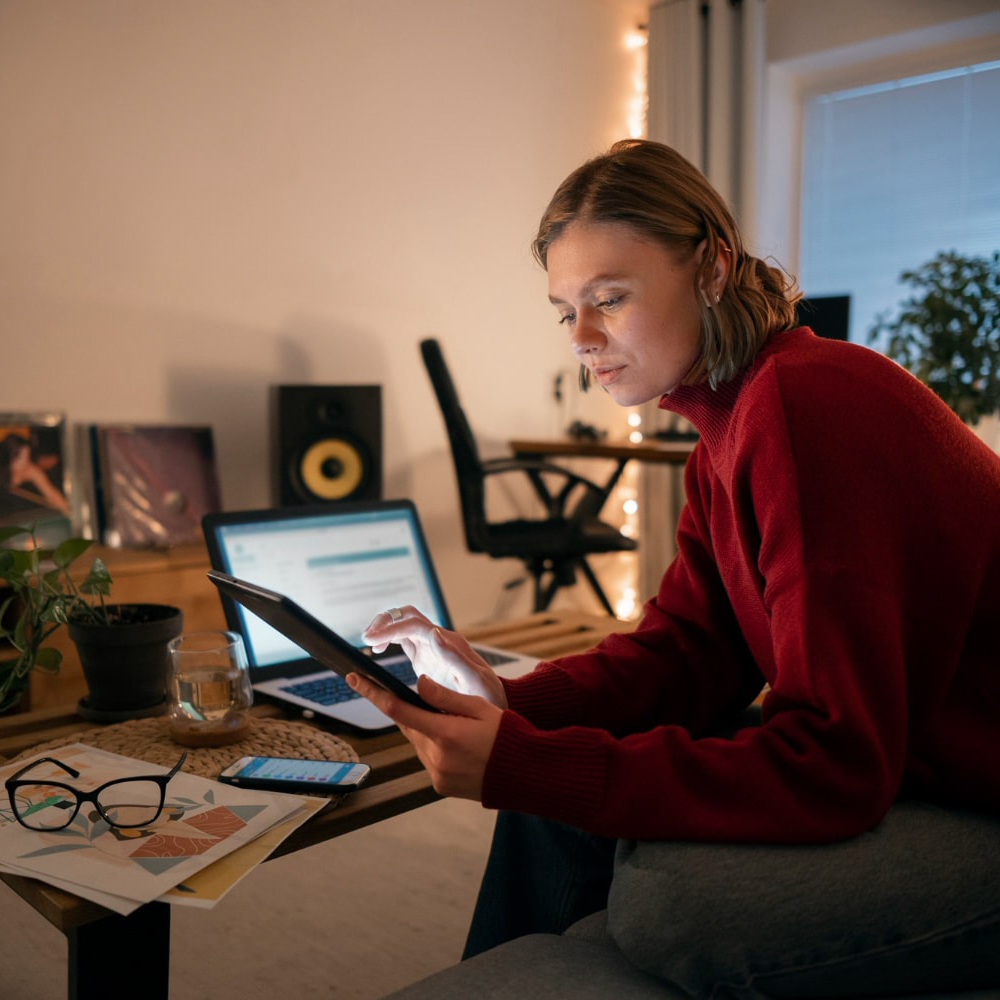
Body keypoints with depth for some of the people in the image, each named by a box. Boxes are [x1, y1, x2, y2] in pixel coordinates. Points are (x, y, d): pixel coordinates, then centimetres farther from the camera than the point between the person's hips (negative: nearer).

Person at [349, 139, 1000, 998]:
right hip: (891, 761, 9)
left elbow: (829, 763, -29)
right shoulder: (728, 422, 4)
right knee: (556, 796, 2)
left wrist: (523, 766, -31)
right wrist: (512, 705, -16)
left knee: (666, 895, -27)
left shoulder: (810, 404, -27)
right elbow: (685, 648, 1)